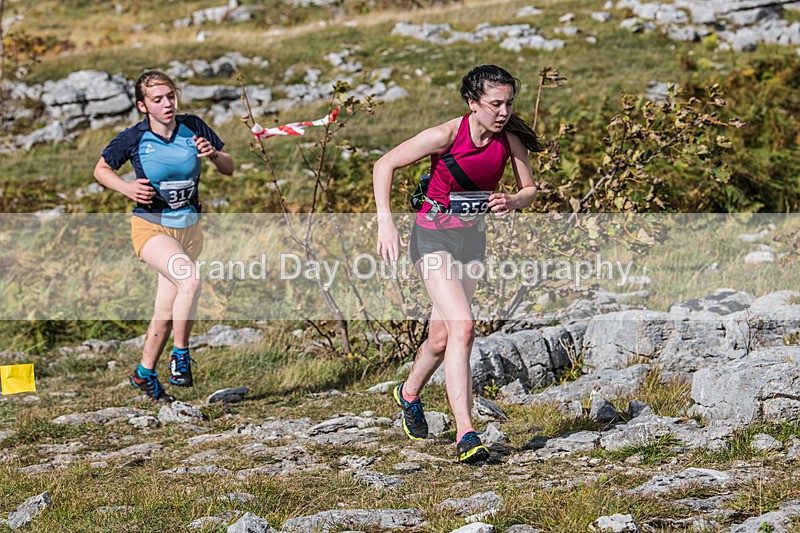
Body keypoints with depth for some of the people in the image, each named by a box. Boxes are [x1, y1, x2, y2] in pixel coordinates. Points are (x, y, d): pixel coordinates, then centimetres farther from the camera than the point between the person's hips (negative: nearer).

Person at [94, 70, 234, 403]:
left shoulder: (193, 127, -3)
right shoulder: (134, 138, -10)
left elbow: (229, 169, 6)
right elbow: (101, 169, 6)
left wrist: (213, 155, -16)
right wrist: (127, 188, -13)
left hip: (189, 227, 4)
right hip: (151, 226, -4)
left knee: (166, 311, 7)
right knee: (190, 280, -31)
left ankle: (145, 374, 28)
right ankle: (180, 355, -14)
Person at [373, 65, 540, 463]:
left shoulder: (510, 139, -6)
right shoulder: (447, 135, -19)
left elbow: (529, 188, 7)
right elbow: (384, 165, -13)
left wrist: (511, 202, -17)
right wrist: (385, 222, -22)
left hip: (473, 236, 6)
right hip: (435, 233, -6)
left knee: (442, 337, 14)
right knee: (462, 326, -22)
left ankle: (409, 393, 45)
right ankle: (465, 434, -23)